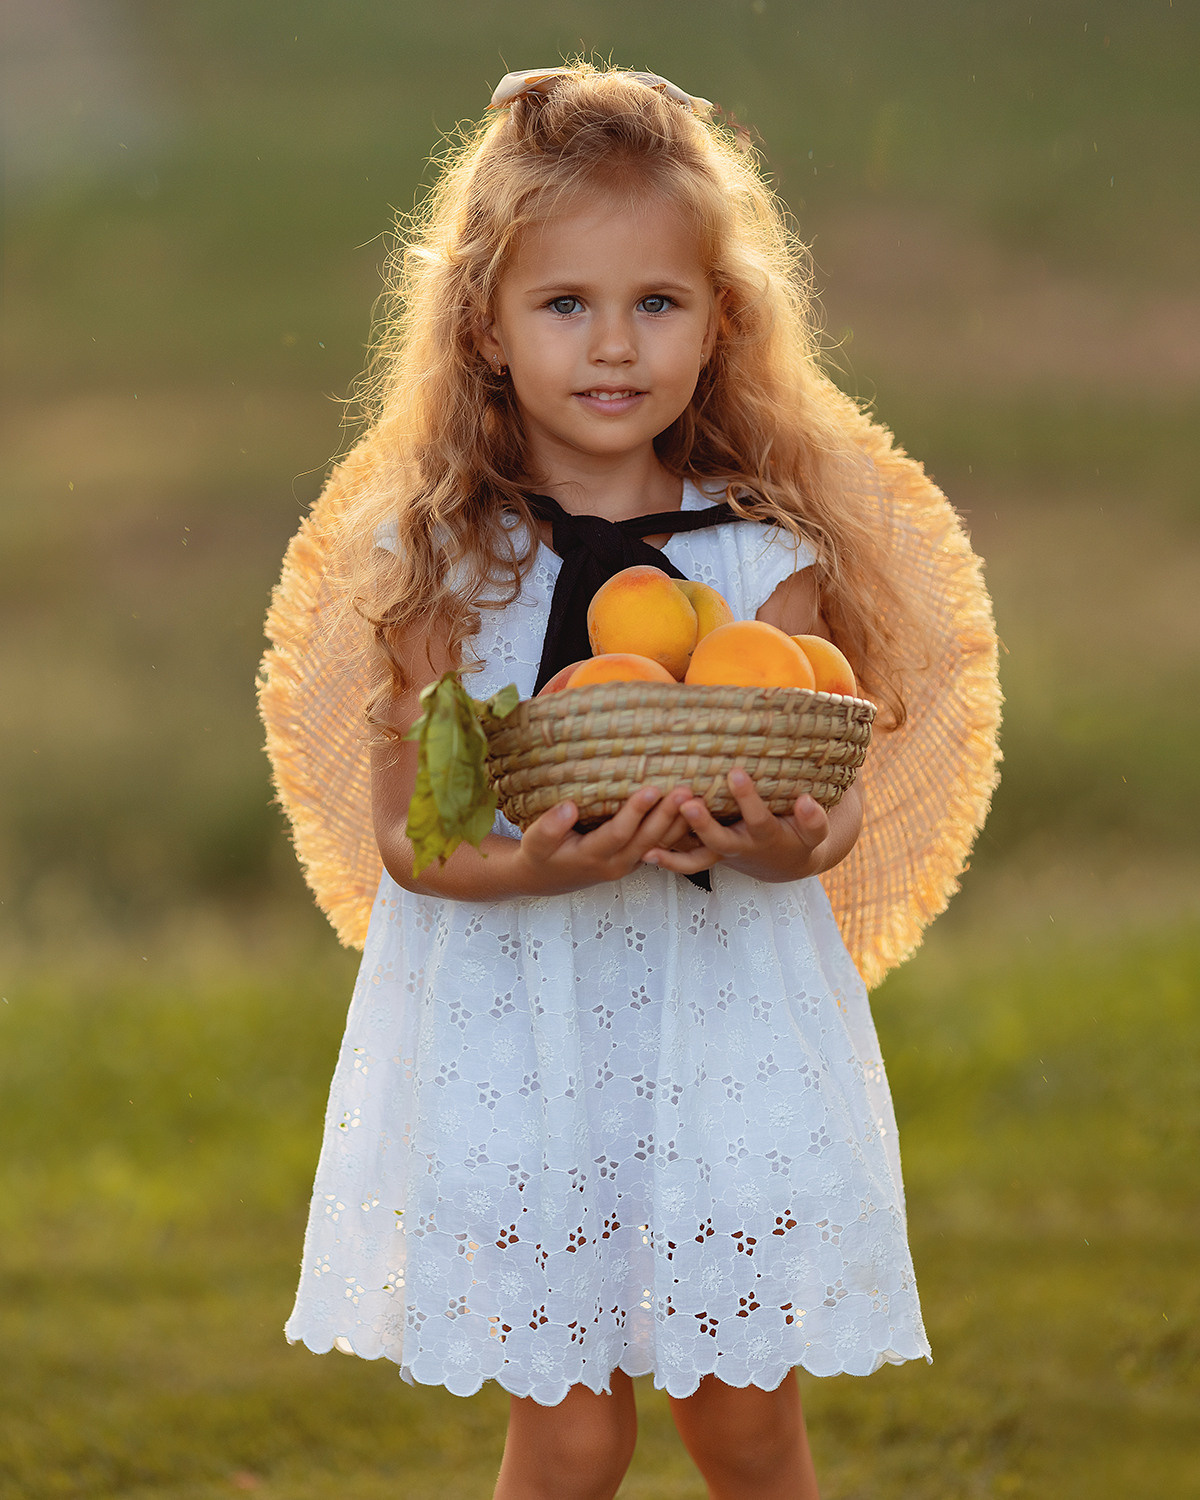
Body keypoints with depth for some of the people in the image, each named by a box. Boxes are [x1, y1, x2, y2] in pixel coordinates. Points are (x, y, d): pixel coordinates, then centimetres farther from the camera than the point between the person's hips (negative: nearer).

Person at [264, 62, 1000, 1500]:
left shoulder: (766, 550, -2)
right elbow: (404, 833, -7)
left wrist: (781, 842, -29)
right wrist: (536, 865, -27)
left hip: (728, 1016, 1)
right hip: (514, 1028, -1)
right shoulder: (437, 560, -4)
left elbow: (830, 795, -5)